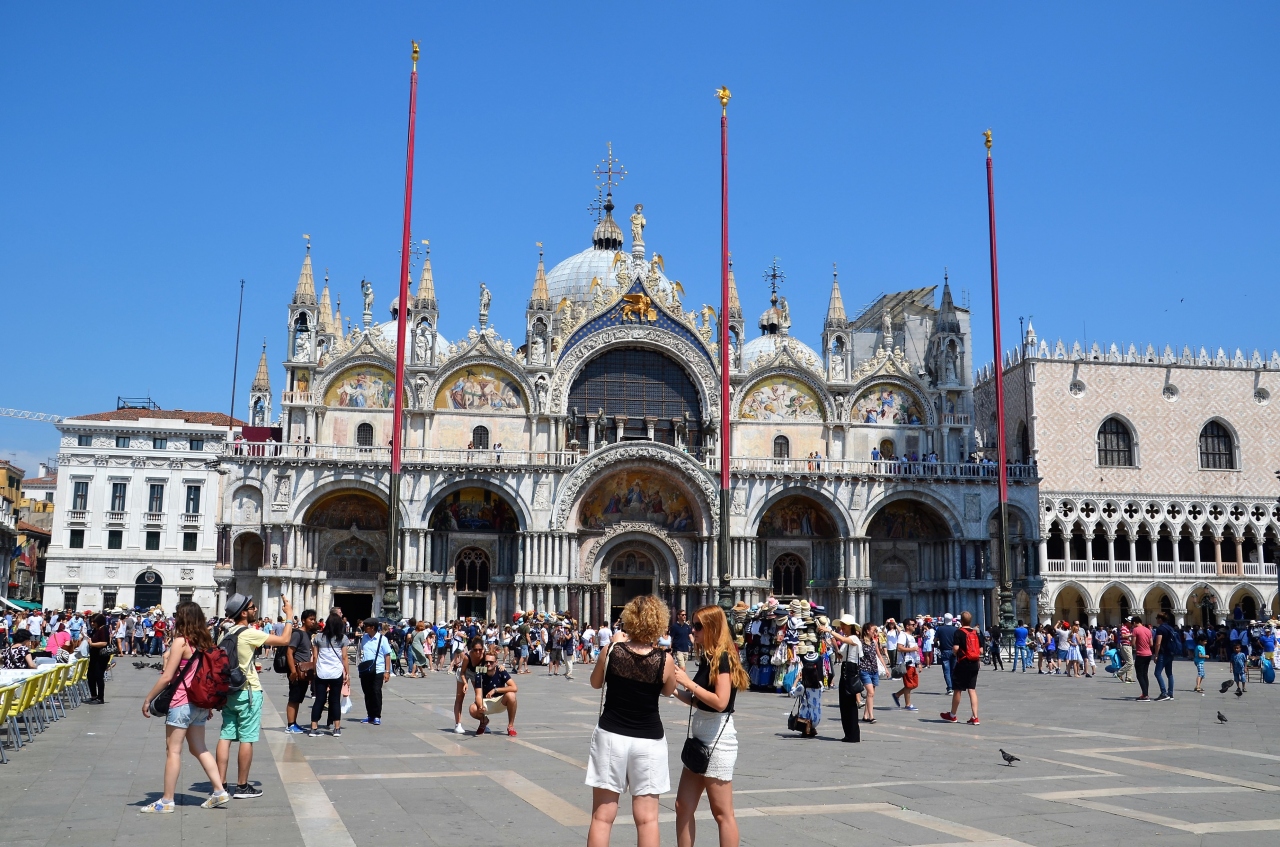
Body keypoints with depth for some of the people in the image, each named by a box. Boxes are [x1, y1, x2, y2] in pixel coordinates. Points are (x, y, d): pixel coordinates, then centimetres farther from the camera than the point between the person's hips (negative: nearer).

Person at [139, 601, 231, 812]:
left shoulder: (181, 642, -12)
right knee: (199, 749, 15)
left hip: (181, 703, -7)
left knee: (173, 751, 0)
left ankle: (166, 801, 5)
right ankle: (219, 792, 13)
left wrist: (148, 699, -6)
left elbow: (167, 677, -15)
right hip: (200, 703, 7)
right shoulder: (206, 642, 8)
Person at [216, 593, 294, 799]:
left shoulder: (227, 633, 8)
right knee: (247, 739, 0)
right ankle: (242, 786, 5)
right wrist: (289, 616, -3)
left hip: (229, 691, 8)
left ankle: (220, 783, 10)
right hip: (248, 692, -8)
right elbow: (284, 640, -15)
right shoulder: (250, 633, -16)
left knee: (225, 736, 8)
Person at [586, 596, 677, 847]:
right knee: (647, 818, 6)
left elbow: (596, 682, 10)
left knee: (602, 816, 7)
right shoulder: (665, 660, -10)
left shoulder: (612, 650, -8)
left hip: (611, 736, 0)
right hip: (648, 740, 0)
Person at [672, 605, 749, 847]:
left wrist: (689, 682, -18)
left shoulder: (723, 657, -14)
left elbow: (720, 701, -24)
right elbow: (699, 702, 11)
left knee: (722, 813, -1)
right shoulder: (708, 657, 11)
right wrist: (676, 687, 4)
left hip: (718, 739, -9)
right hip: (700, 739, 9)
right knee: (683, 807, 11)